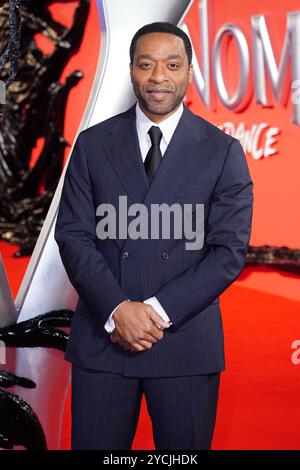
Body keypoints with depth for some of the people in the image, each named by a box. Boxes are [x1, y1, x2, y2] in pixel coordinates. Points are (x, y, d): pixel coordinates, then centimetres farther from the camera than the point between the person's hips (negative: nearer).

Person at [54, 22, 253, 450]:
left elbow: (230, 250, -4)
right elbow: (72, 234, 1)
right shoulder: (92, 144, 6)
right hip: (102, 336, 1)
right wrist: (117, 309, -13)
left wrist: (158, 311, -13)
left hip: (185, 340, -1)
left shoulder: (223, 151, 2)